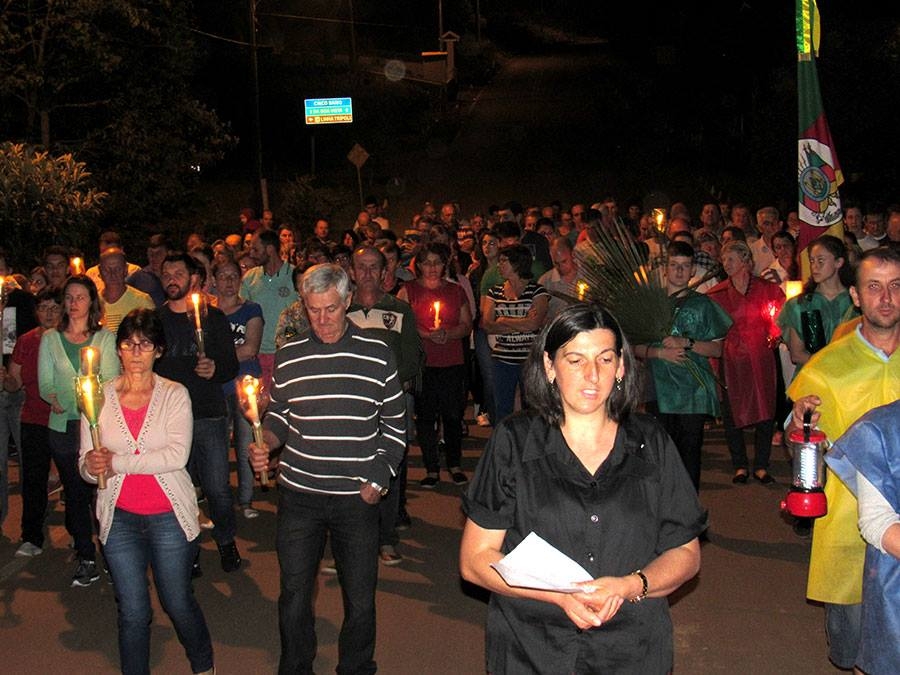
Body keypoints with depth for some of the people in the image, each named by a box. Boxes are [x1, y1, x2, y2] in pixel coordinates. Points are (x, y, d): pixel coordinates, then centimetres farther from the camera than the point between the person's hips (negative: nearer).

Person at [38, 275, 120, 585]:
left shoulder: (105, 338, 4)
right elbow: (45, 383, 6)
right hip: (63, 426, 2)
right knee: (75, 493, 7)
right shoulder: (50, 339, 10)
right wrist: (55, 400, -15)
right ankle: (86, 559, 19)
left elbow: (110, 381, -5)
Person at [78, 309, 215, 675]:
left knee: (178, 603, 11)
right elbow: (85, 465, 3)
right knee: (132, 613, 7)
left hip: (169, 517, -1)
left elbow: (177, 455, -17)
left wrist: (118, 463, -17)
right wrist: (91, 466, -20)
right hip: (120, 519, 2)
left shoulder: (175, 395, -3)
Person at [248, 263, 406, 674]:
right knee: (294, 595, 9)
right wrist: (264, 443, -7)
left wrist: (378, 479, -4)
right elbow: (278, 415, 14)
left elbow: (395, 423, 3)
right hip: (298, 495, 1)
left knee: (360, 598, 9)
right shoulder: (288, 356, 2)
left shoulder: (377, 354, -3)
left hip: (358, 499, -1)